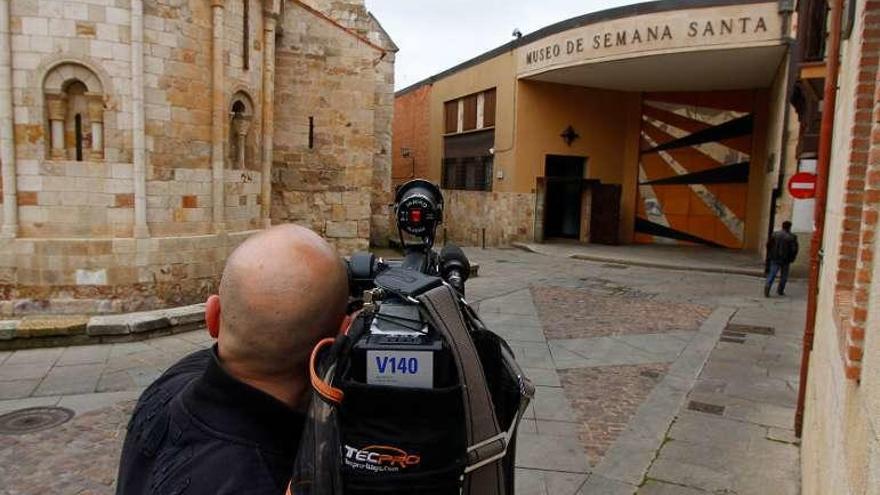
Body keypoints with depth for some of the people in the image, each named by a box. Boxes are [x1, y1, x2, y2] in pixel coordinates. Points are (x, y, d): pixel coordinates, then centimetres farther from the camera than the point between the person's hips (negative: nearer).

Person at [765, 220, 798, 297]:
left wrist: (769, 255, 12)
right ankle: (780, 290, 17)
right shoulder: (792, 237, -6)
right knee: (784, 276, 13)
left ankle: (767, 286, -22)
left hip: (775, 258, 2)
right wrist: (791, 258, 4)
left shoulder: (775, 234, 1)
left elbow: (768, 245, 3)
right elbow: (794, 249, -9)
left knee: (772, 274, 0)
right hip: (785, 260, -2)